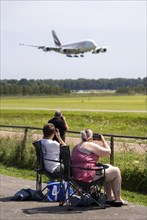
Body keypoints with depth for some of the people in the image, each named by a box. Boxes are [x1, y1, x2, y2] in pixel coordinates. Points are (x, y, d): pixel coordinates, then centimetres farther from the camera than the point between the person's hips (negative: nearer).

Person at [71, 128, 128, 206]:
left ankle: (109, 197, 26)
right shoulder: (90, 145, -12)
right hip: (88, 176, -10)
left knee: (109, 167, 27)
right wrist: (103, 141, 8)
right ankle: (118, 199, 14)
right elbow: (108, 152, -8)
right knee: (116, 171, 4)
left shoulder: (76, 147, 17)